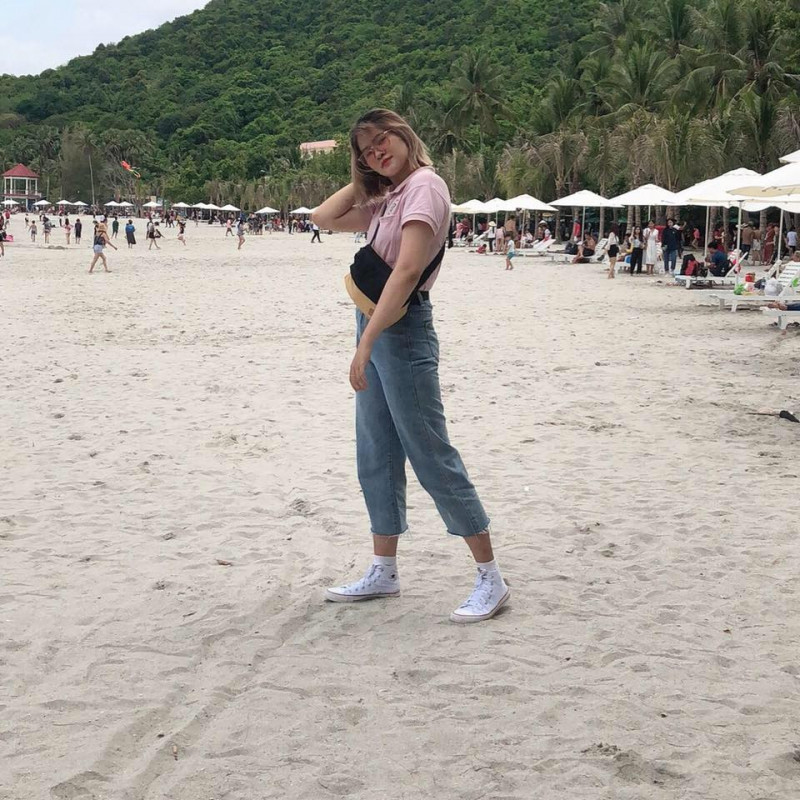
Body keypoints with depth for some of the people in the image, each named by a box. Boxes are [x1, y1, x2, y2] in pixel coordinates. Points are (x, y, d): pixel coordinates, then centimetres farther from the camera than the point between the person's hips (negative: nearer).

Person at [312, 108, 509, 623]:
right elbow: (325, 218, 21)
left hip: (403, 329, -9)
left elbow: (407, 271, -23)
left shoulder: (424, 185, -12)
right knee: (377, 457, 12)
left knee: (431, 454, -7)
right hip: (374, 325, 9)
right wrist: (363, 178, 13)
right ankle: (384, 572, 23)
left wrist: (366, 342, -27)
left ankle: (491, 579, 0)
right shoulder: (387, 199, 15)